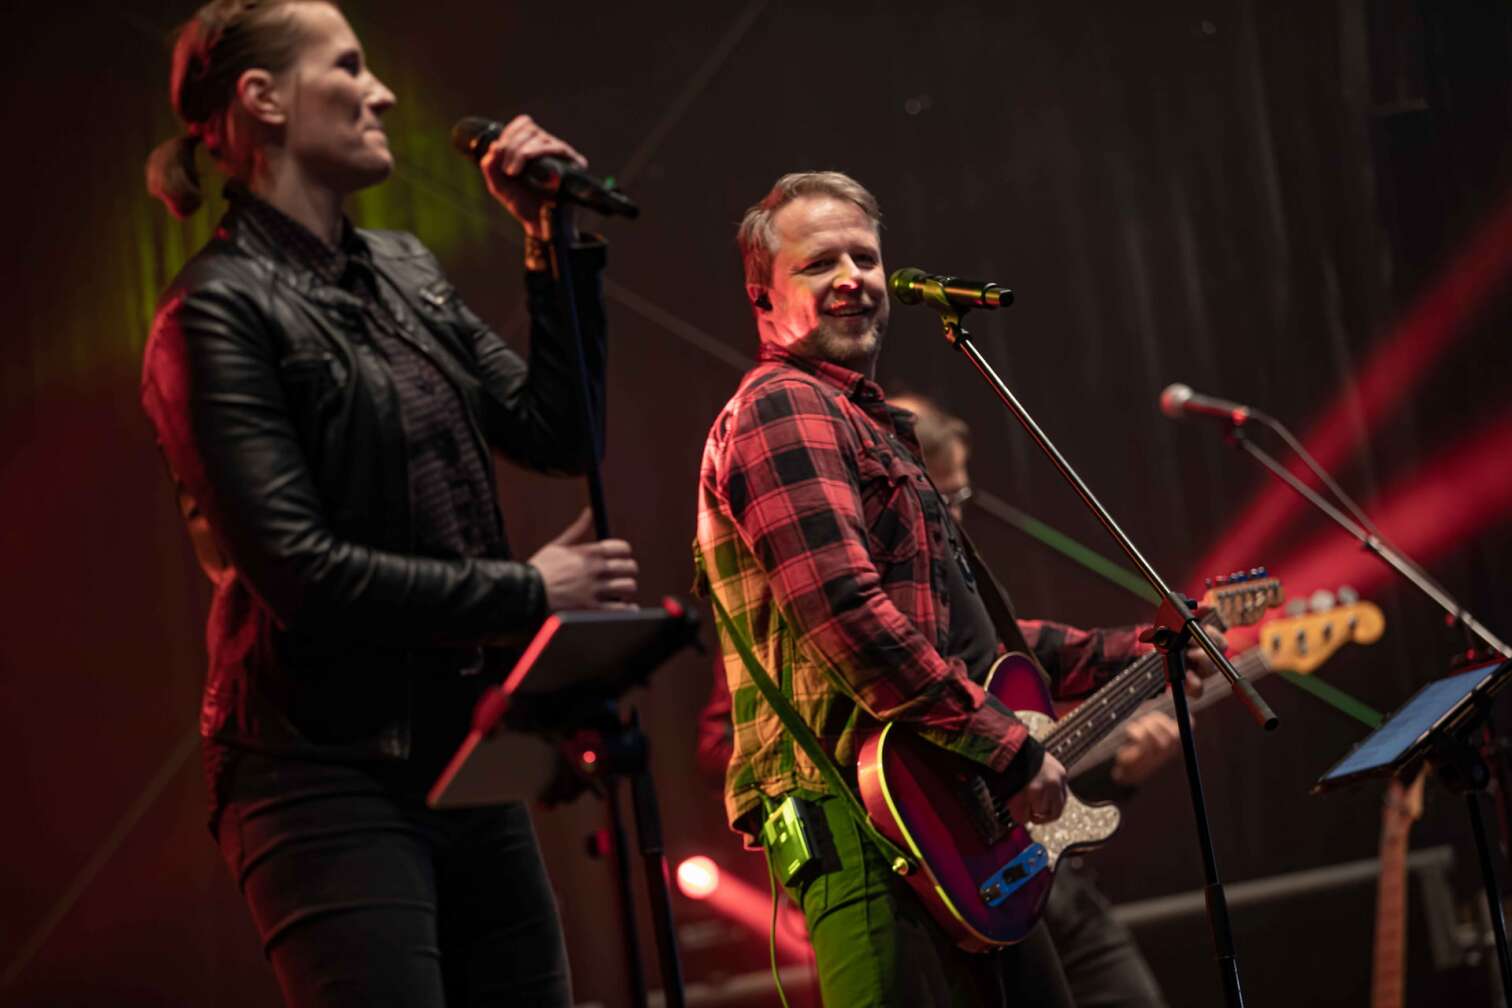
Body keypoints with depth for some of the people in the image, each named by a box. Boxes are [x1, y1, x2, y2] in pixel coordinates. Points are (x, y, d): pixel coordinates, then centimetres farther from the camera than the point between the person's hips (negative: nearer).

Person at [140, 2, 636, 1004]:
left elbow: (559, 435, 11)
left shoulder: (407, 272, 14)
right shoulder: (221, 310, -9)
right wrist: (527, 591, -12)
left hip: (465, 762, 8)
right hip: (330, 776, -7)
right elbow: (298, 570, -16)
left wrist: (558, 243, 3)